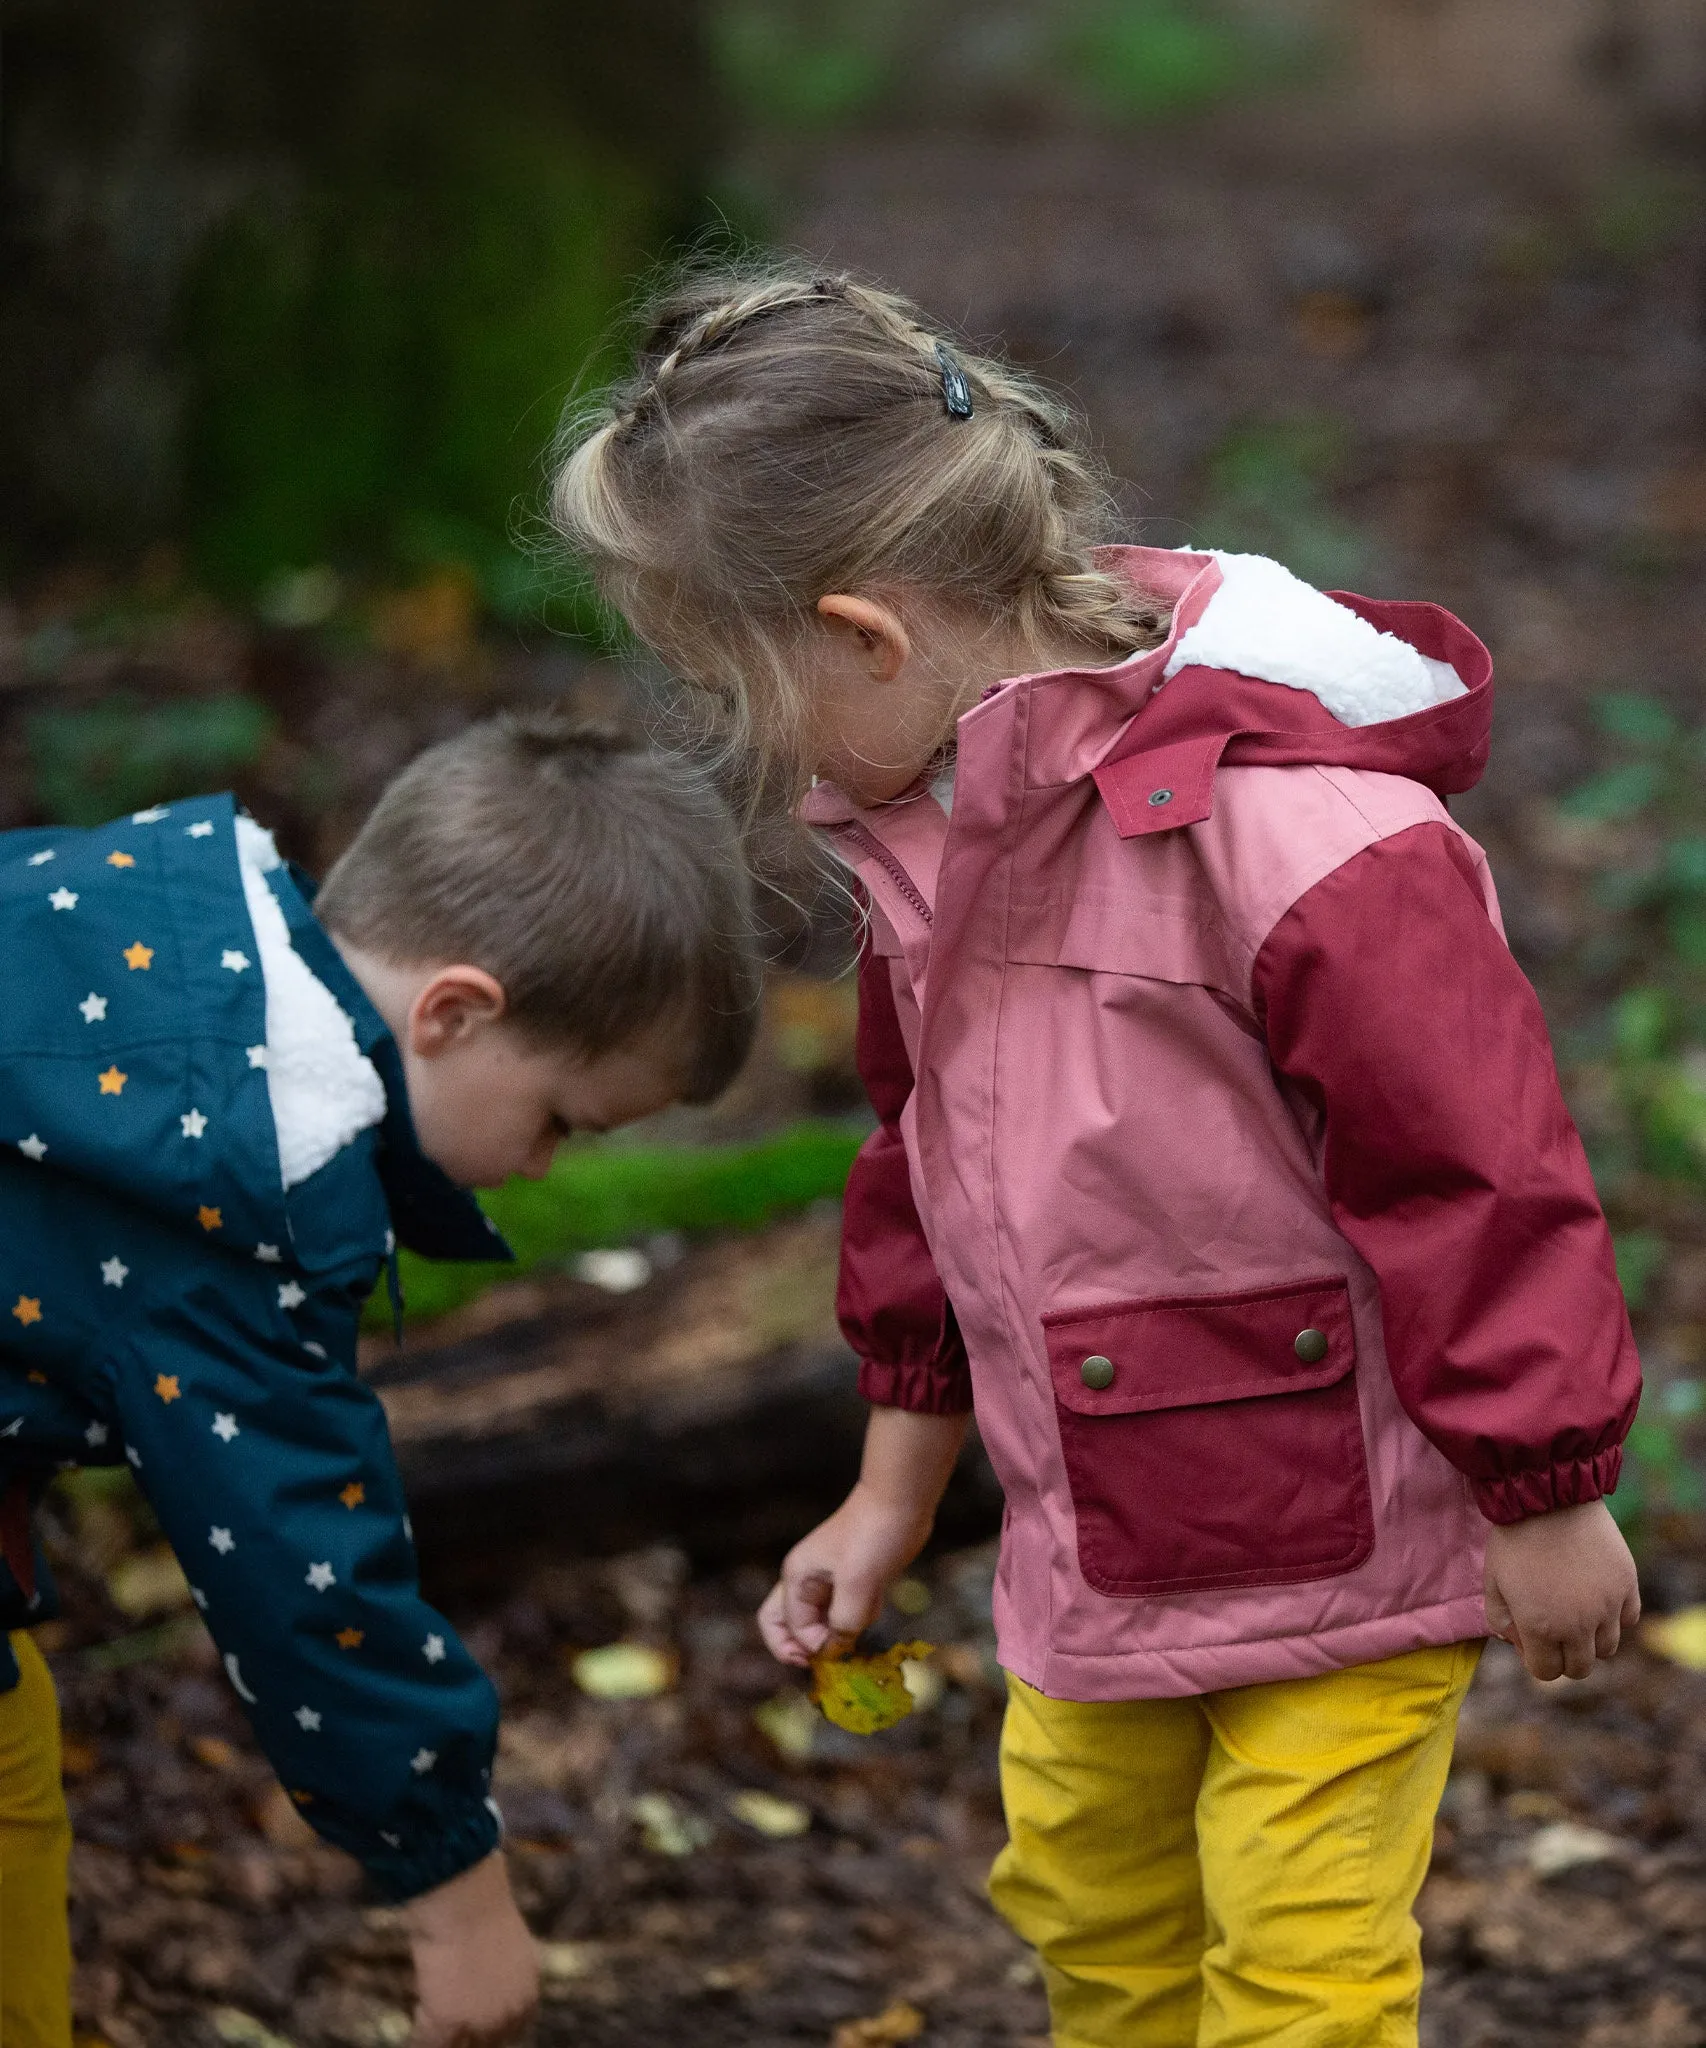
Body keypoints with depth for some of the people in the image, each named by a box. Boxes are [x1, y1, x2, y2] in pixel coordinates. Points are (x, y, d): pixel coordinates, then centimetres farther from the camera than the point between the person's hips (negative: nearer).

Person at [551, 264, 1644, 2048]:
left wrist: (1548, 1497, -14)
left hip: (1345, 1532, -8)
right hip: (1102, 1537, 8)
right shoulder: (927, 824, 0)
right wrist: (892, 1492, 18)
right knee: (1086, 1900, 20)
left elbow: (1476, 1175, -23)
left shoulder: (1302, 833, -30)